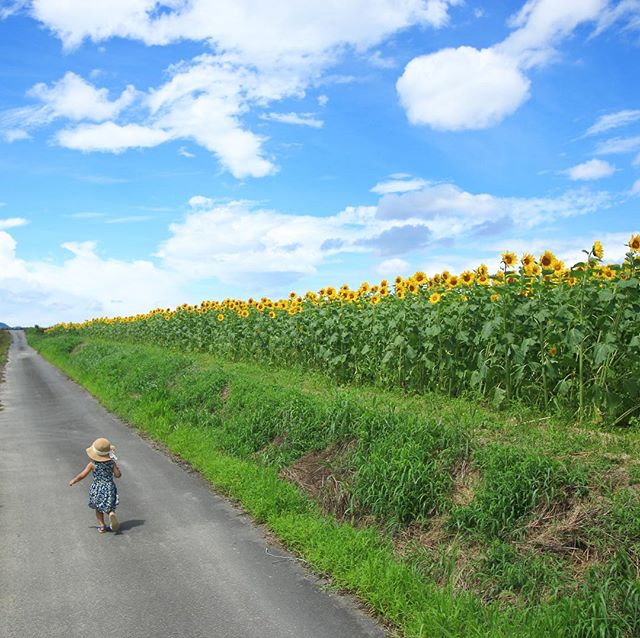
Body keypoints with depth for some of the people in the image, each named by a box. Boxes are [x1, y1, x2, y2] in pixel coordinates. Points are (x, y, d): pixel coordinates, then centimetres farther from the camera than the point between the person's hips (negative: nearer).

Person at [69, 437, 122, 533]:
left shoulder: (92, 464, -12)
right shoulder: (112, 463, -10)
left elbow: (82, 475, -5)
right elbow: (118, 475, -9)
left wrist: (73, 481, 11)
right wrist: (117, 468, 10)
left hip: (97, 489, 0)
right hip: (109, 488, 0)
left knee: (98, 509, 18)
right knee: (109, 507, 12)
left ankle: (101, 526, 17)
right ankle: (111, 514, -20)